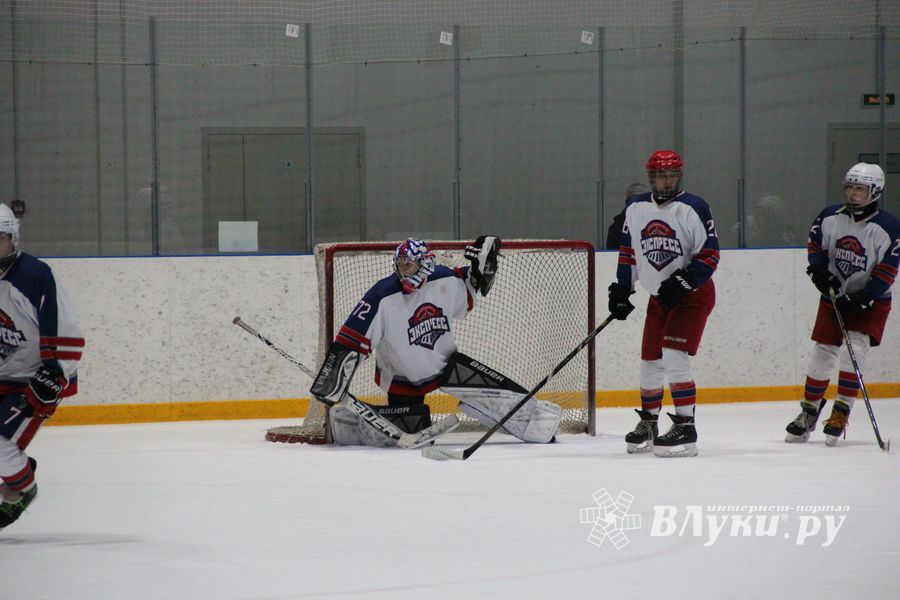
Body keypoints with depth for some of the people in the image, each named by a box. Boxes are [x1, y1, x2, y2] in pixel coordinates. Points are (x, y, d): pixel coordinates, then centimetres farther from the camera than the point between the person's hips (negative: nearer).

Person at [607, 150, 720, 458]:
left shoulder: (694, 209, -14)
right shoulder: (636, 209, 3)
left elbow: (710, 255, -14)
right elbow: (628, 251, 15)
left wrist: (684, 281, -24)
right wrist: (621, 288, 10)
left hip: (694, 294, -6)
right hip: (659, 296, 6)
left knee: (674, 355, -19)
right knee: (650, 360, 10)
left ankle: (685, 427, -16)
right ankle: (648, 423, 29)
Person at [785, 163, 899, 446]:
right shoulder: (830, 218, -5)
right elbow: (815, 246, 10)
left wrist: (862, 299, -23)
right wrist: (819, 270, -10)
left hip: (871, 300, -4)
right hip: (834, 296, 4)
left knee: (854, 349, -20)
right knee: (822, 353, 3)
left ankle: (842, 410, -12)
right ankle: (809, 412, 17)